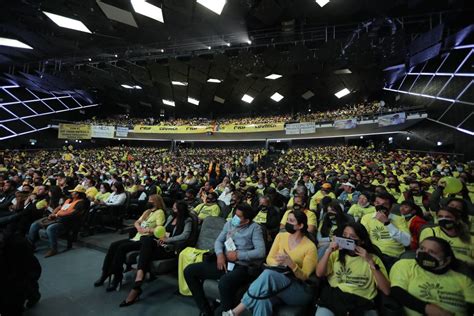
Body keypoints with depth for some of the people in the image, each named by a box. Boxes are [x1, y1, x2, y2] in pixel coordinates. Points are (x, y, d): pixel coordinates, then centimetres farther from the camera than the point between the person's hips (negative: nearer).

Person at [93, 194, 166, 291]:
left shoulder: (160, 212, -7)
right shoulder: (147, 211, 20)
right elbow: (137, 222, 21)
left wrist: (146, 230, -15)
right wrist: (138, 227, 0)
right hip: (137, 237, 8)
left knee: (122, 247, -23)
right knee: (113, 245, -7)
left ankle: (117, 277, -11)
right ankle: (105, 273, 1)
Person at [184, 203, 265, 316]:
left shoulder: (254, 228, -5)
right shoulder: (229, 223, 12)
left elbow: (261, 252, -13)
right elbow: (219, 241, 15)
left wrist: (238, 255, -15)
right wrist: (220, 254, -7)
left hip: (241, 267, -6)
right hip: (224, 263, 7)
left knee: (225, 282, -40)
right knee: (189, 271, -5)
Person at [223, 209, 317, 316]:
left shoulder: (310, 247, -8)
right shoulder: (281, 236, 6)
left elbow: (304, 277, -8)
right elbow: (269, 259, 6)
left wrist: (291, 263, -28)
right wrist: (278, 264, -17)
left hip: (300, 291, -4)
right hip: (277, 281, 4)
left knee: (268, 273, -35)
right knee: (263, 296, -36)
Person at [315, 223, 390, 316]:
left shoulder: (372, 258, 11)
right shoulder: (336, 254, 13)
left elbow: (386, 291, 1)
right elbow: (319, 274, 2)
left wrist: (371, 263, -7)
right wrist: (328, 251, -7)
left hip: (362, 302, 1)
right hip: (334, 298, 0)